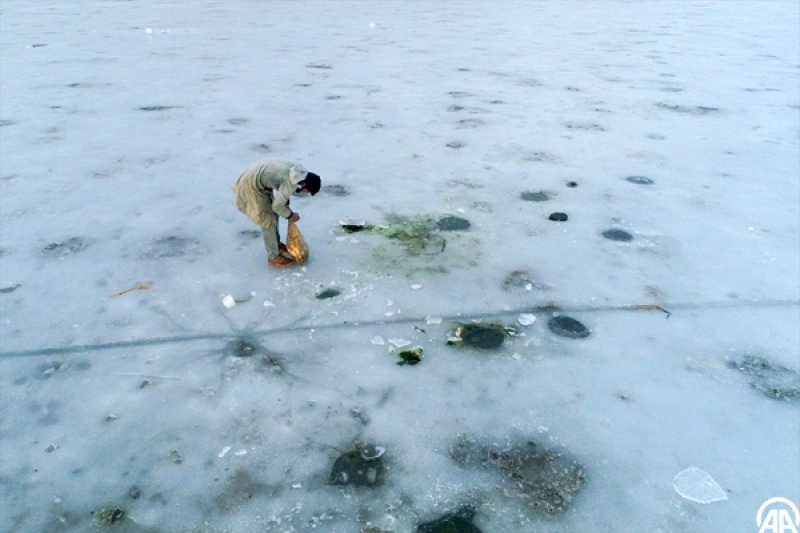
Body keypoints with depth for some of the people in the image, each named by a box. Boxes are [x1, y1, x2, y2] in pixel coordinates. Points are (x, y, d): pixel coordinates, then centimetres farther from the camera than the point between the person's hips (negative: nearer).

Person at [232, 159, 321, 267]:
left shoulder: (299, 171, -3)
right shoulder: (291, 183, -28)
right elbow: (277, 206, -17)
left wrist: (287, 205, 14)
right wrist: (290, 215, -1)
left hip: (257, 173, 10)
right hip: (252, 184, -10)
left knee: (273, 214, 20)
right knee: (268, 221, -2)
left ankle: (276, 244, 39)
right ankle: (274, 258, 11)